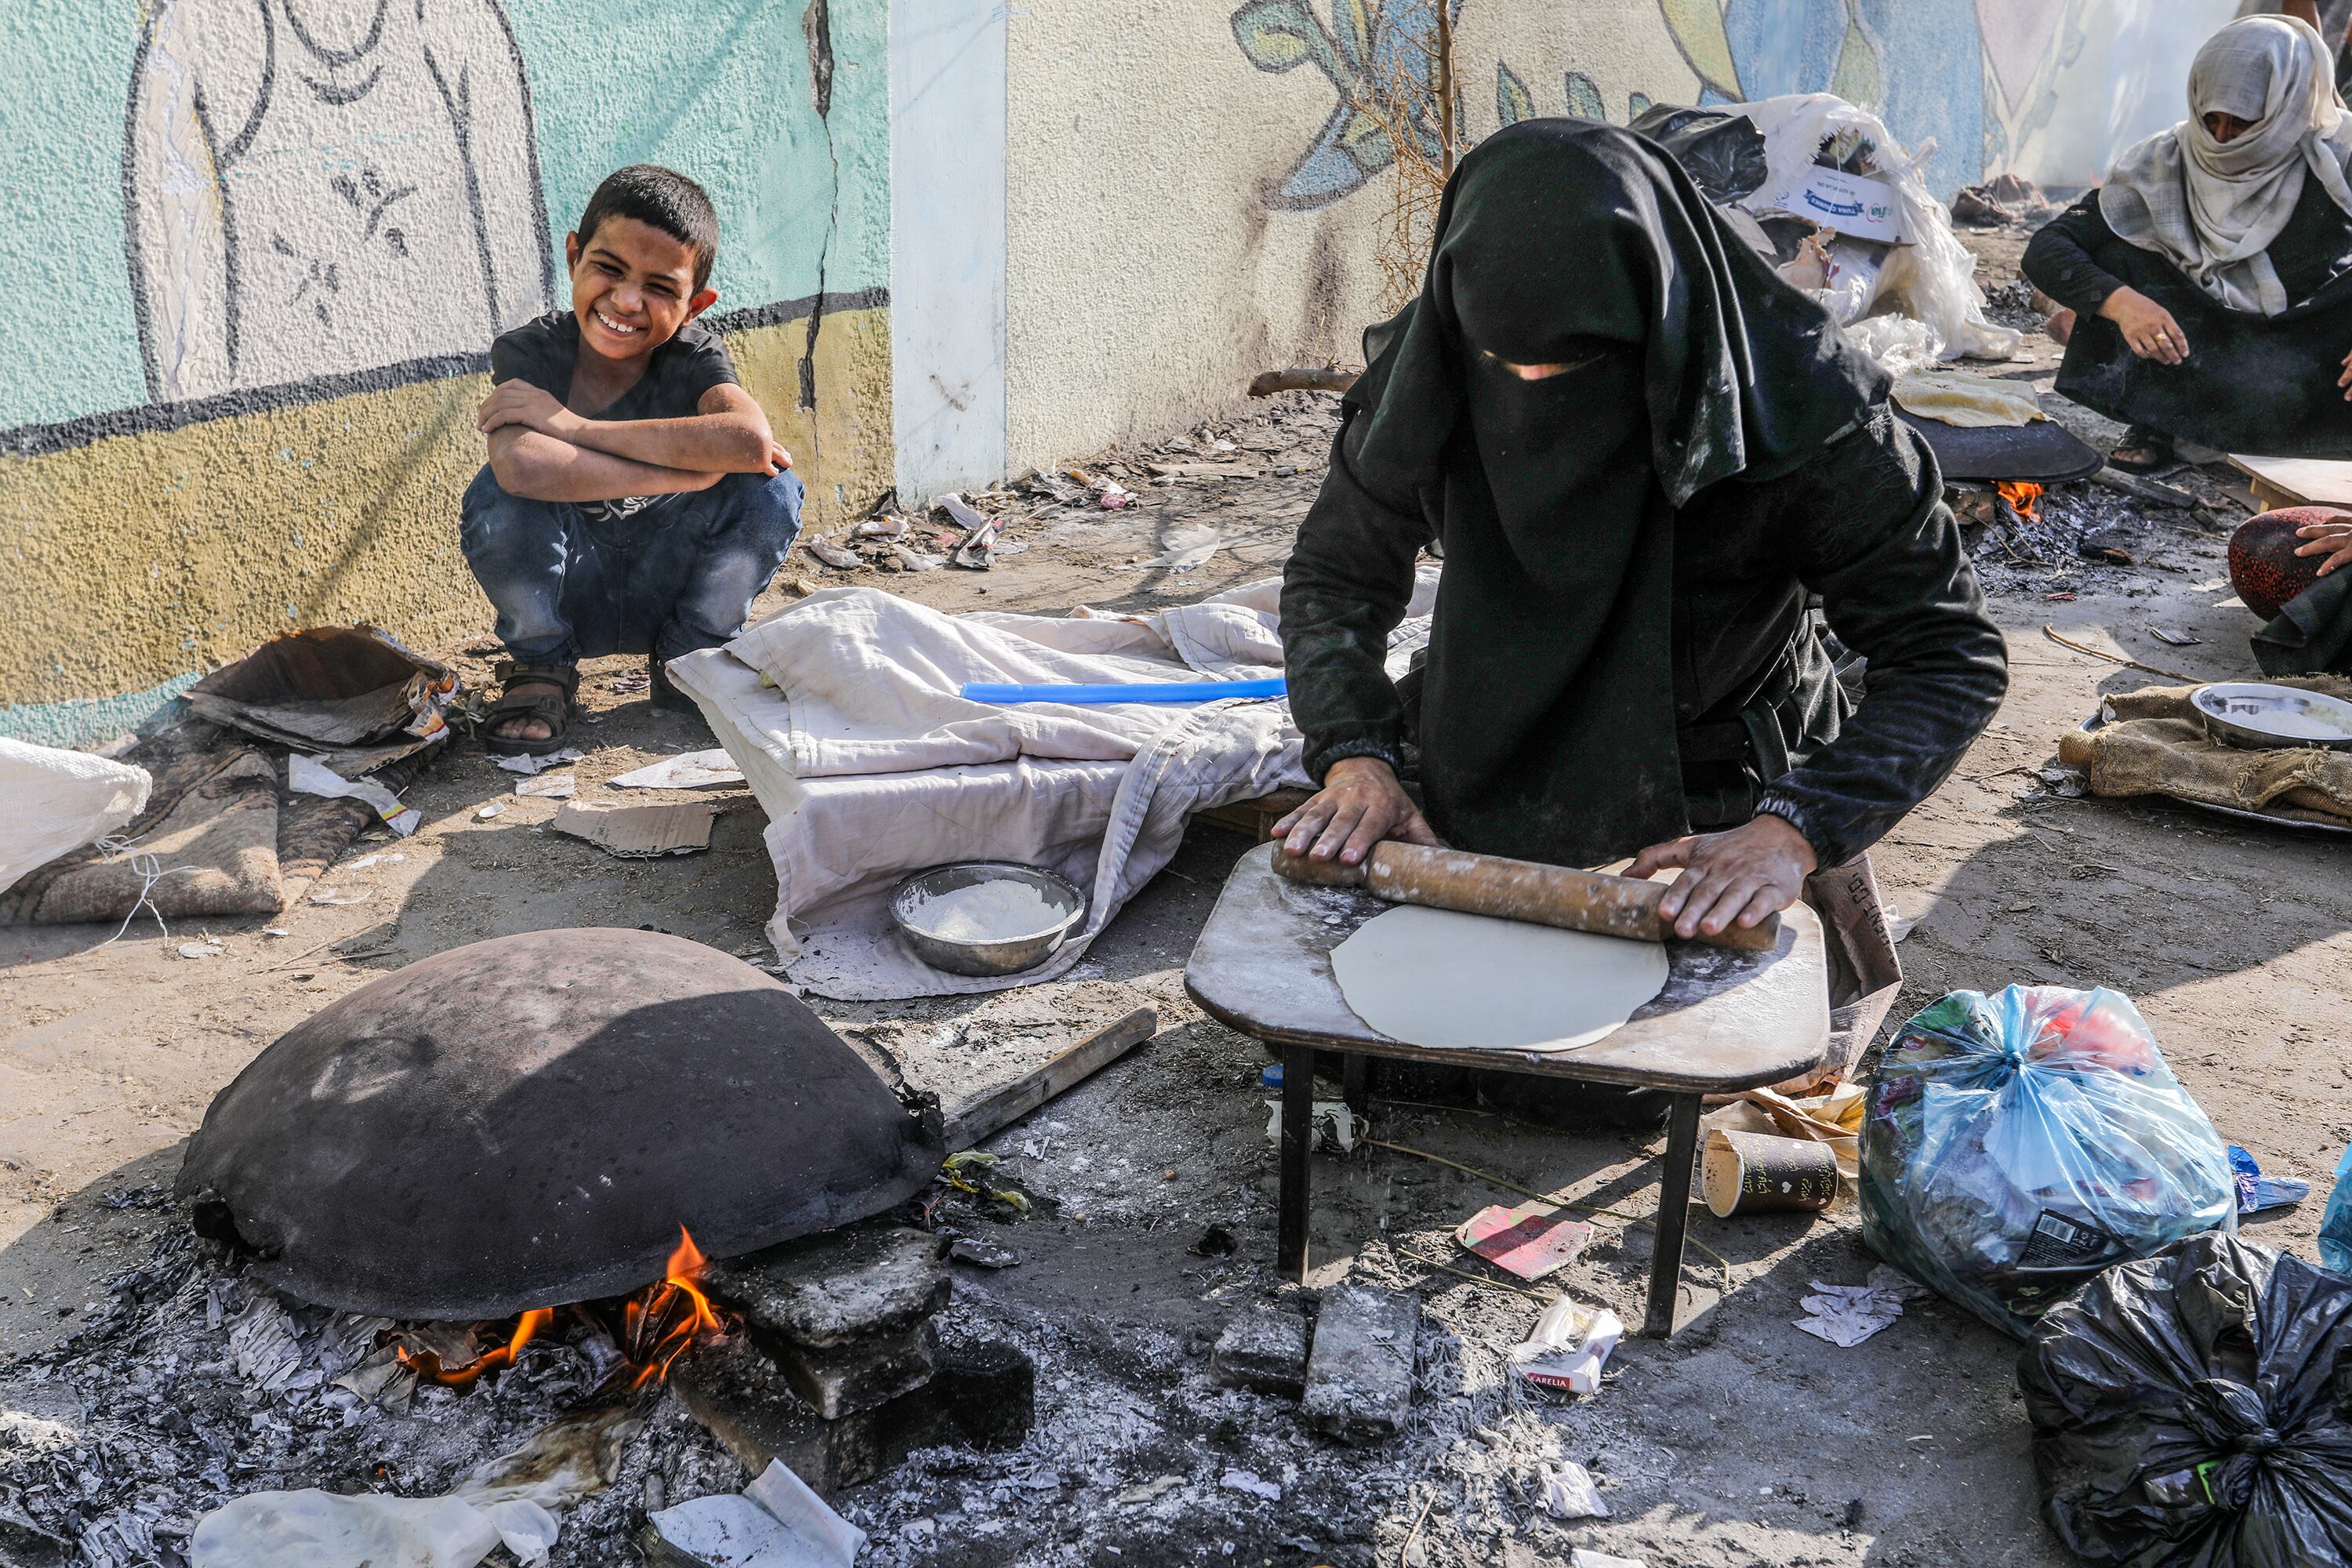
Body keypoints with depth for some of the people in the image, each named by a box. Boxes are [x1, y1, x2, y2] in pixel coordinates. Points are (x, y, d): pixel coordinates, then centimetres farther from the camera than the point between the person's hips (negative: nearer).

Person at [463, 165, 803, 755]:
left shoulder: (694, 357, -14)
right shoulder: (529, 353, -17)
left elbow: (752, 441, -38)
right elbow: (522, 467, -40)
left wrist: (570, 424, -34)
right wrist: (695, 470, -36)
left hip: (665, 591, 1)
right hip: (566, 596, -1)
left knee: (771, 490, -23)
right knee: (497, 493, -31)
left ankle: (689, 658, 3)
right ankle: (541, 669, -1)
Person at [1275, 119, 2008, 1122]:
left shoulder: (1799, 411, -29)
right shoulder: (1433, 370, -19)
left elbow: (1950, 659, -24)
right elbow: (1337, 574, -6)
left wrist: (1795, 831, -38)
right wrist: (1353, 755, -22)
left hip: (1707, 802, -3)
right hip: (1490, 767, 3)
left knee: (1638, 1083, -7)